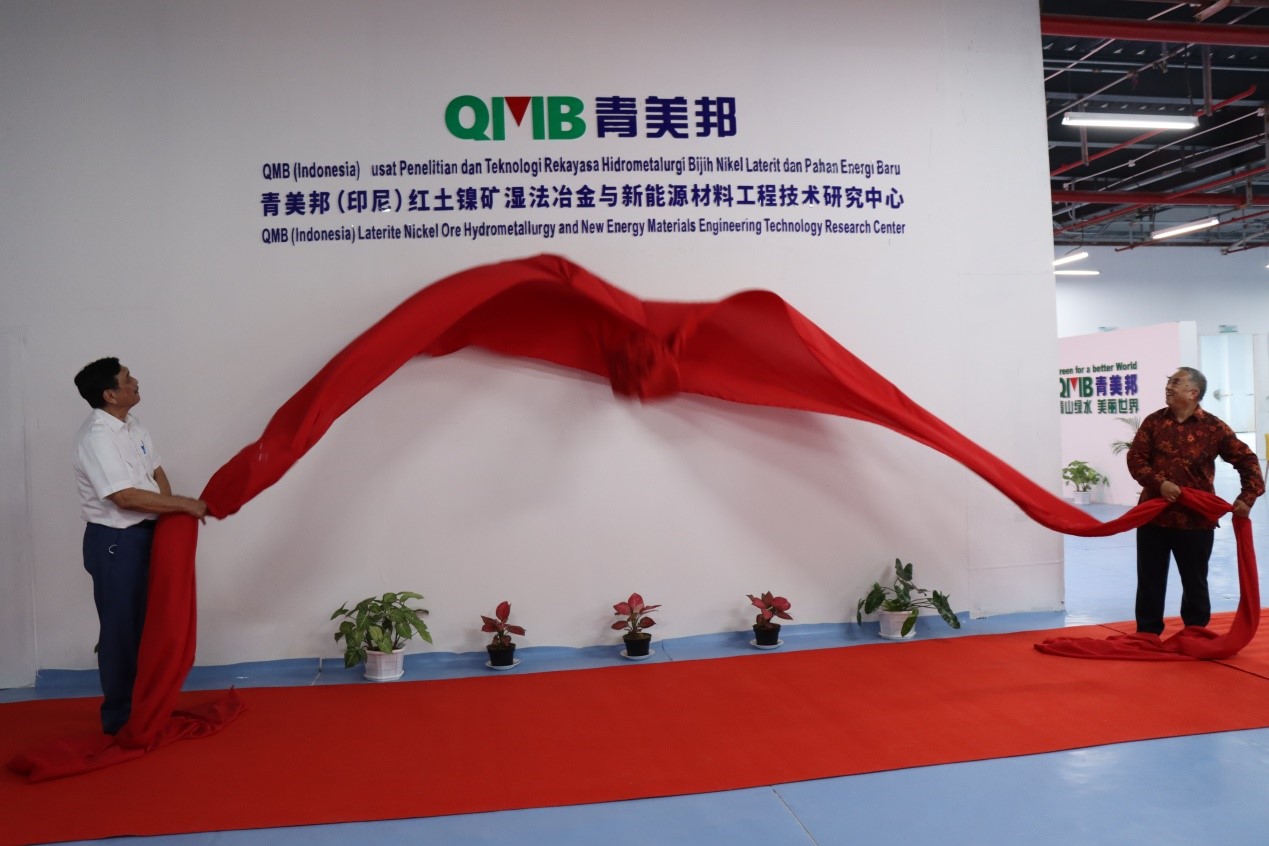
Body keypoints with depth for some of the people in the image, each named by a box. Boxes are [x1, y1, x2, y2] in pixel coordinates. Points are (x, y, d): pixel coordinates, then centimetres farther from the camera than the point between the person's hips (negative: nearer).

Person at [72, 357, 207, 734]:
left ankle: (139, 705, 32)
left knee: (142, 624, 17)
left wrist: (170, 514, -5)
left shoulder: (131, 424, 7)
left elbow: (155, 470, 12)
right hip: (114, 541, -9)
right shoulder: (96, 437, -22)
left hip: (142, 534, 9)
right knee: (120, 629, 1)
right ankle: (118, 716, 15)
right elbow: (125, 497, -28)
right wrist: (184, 504, -23)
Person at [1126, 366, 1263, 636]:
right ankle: (1147, 634, 19)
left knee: (1195, 581, 11)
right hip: (1154, 514, 2)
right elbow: (1135, 458, -3)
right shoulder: (1154, 422, 2)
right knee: (1150, 579, 8)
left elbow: (1247, 459, 0)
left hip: (1196, 518, -1)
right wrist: (1159, 483, -19)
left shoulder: (1213, 427, -4)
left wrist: (1248, 497, -11)